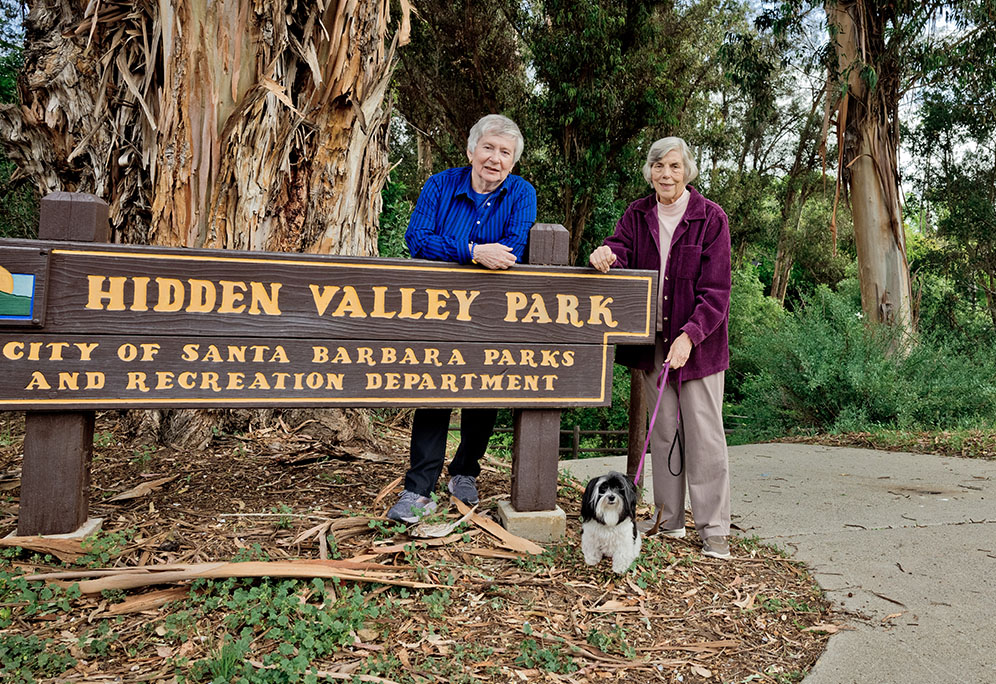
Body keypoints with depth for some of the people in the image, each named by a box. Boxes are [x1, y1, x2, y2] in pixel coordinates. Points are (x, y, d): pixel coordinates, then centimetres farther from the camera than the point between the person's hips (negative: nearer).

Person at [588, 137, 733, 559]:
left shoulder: (710, 218, -7)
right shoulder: (638, 214, 7)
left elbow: (715, 289, -11)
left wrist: (690, 335, -22)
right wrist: (608, 253, -28)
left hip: (698, 340, -4)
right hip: (654, 340, 4)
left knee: (704, 433, -2)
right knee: (662, 430, 11)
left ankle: (714, 530, 9)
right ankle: (668, 519, 24)